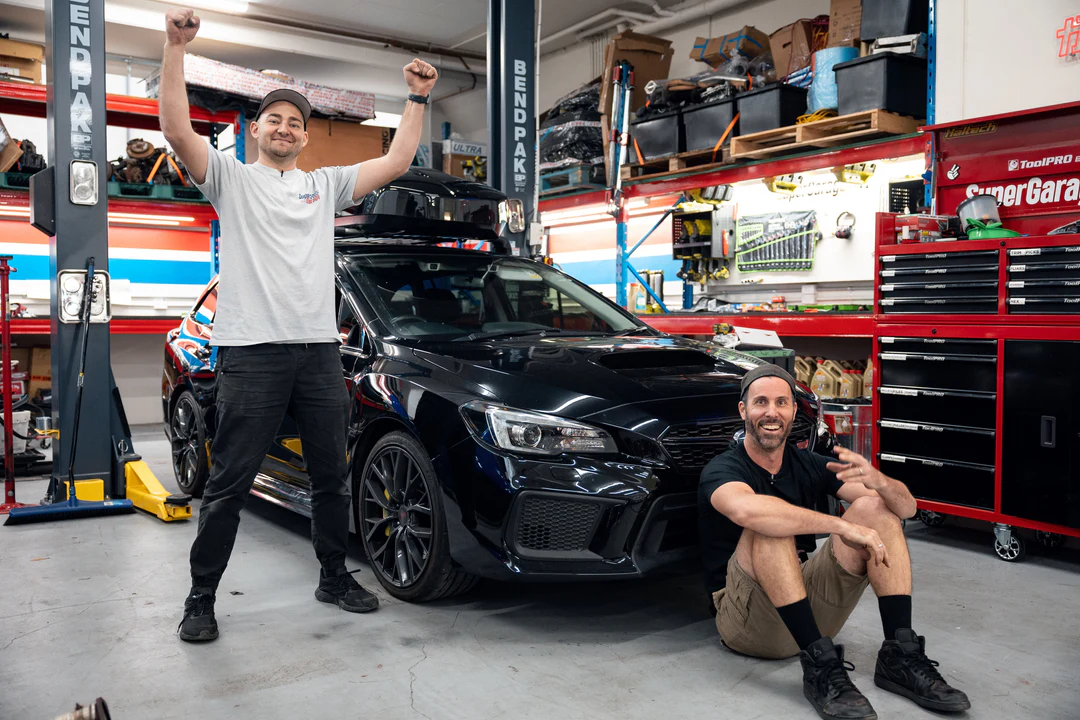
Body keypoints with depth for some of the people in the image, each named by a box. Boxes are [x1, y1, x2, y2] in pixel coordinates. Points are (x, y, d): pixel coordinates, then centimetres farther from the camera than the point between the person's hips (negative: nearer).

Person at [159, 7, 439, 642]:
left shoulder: (325, 185, 17)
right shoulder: (232, 179, 7)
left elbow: (398, 160, 13)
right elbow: (178, 129, -9)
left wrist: (419, 98, 8)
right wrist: (176, 47, -16)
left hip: (319, 351, 4)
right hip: (252, 352, -4)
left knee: (332, 477, 13)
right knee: (230, 483, 0)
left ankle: (335, 577, 29)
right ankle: (201, 598, 14)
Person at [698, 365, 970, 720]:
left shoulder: (810, 465, 5)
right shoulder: (722, 470, -11)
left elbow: (906, 507, -3)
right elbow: (746, 510, -39)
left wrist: (877, 480, -27)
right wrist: (844, 526, -38)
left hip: (811, 611, 5)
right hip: (748, 622, -5)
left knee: (875, 508, -9)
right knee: (769, 527, -33)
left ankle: (900, 655, -15)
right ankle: (820, 666, -31)